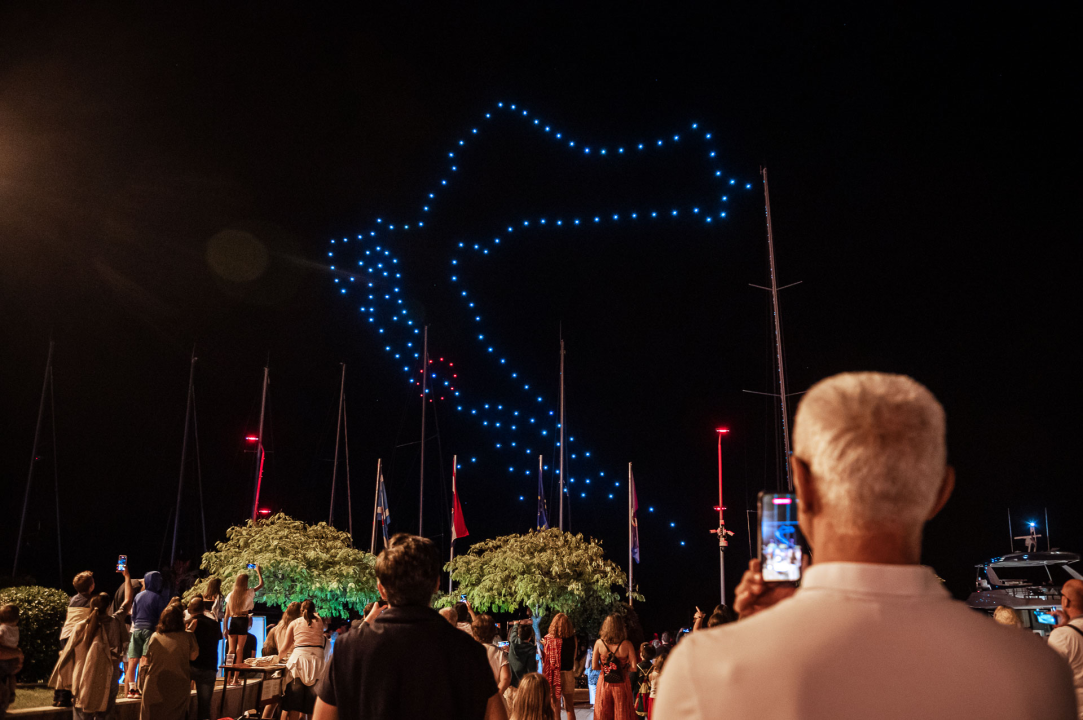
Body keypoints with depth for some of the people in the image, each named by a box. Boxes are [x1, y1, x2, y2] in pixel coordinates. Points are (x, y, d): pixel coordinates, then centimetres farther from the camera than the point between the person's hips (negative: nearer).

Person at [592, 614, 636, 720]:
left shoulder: (599, 643, -7)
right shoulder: (627, 644, -11)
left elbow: (594, 666, -4)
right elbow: (633, 667, -12)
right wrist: (624, 669, 6)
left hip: (604, 685, 2)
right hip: (621, 686, -1)